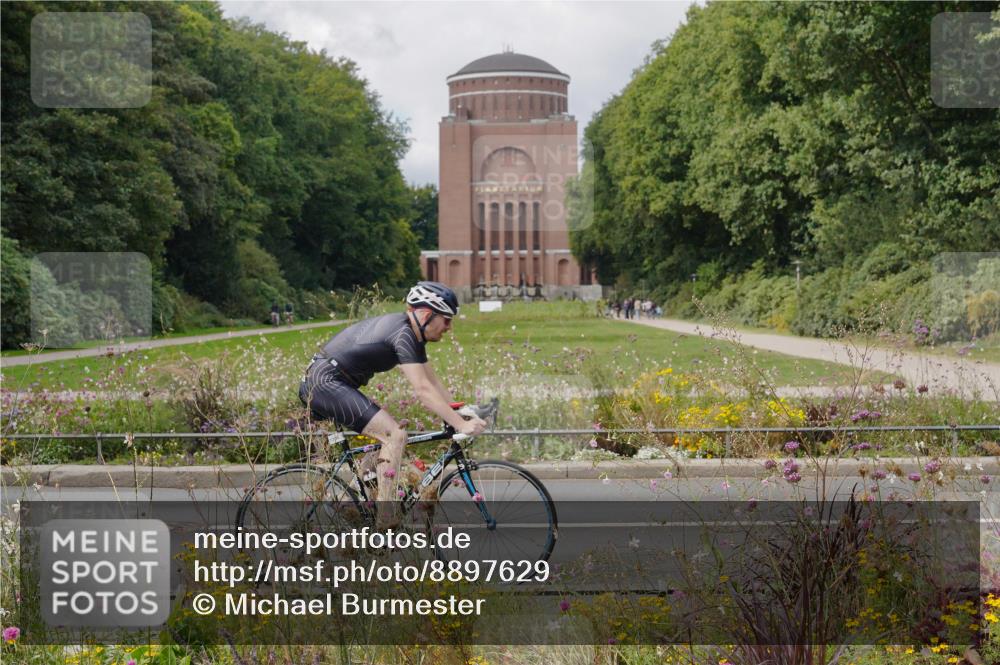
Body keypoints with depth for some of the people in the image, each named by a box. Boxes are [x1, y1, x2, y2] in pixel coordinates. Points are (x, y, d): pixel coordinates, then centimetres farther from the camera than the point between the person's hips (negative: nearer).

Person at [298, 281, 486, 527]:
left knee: (382, 443, 18)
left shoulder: (413, 333, 13)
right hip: (327, 383, -11)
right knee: (395, 435, -17)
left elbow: (433, 381, 14)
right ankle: (386, 525, -17)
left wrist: (462, 413, 7)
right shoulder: (403, 334, -18)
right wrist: (461, 425, -26)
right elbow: (423, 390, -24)